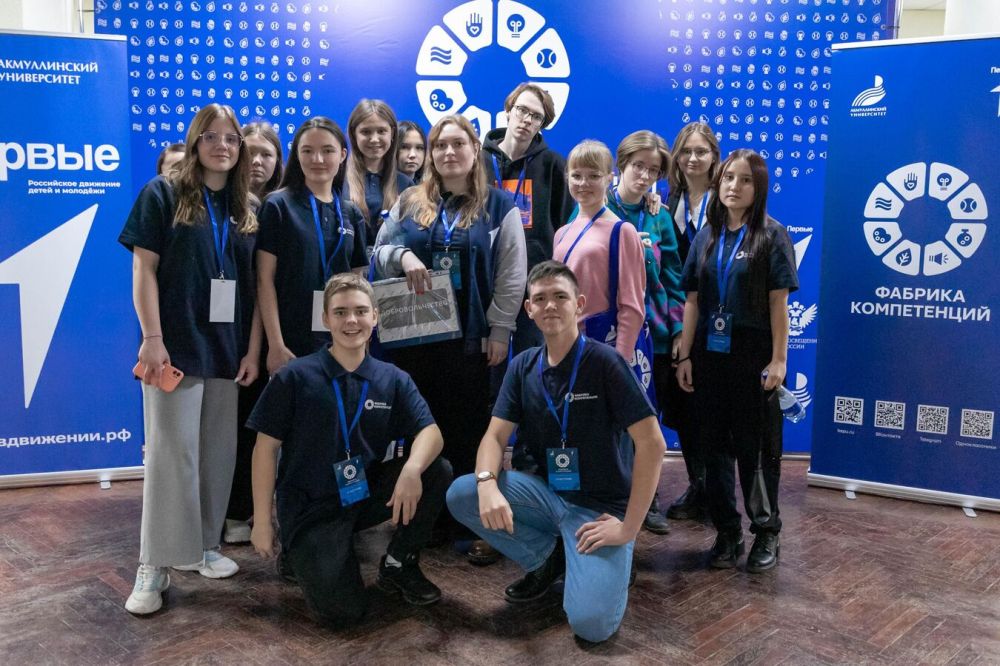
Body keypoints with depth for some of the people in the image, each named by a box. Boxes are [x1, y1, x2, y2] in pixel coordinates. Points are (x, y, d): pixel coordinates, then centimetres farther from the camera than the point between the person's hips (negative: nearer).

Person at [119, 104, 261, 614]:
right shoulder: (162, 194, -1)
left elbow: (255, 286, 8)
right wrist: (152, 338, -14)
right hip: (177, 345, -4)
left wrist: (253, 349, 2)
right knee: (171, 451, -5)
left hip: (228, 349, 5)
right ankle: (154, 564, 4)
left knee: (218, 452, 9)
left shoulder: (246, 211, 11)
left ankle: (200, 545, 23)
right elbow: (143, 270, -6)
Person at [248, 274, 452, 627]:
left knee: (438, 471, -21)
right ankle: (303, 552, 15)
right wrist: (262, 522, -7)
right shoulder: (294, 377, -8)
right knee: (343, 611, -19)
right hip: (312, 508, -3)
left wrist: (412, 468, -34)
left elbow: (429, 431, -11)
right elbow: (267, 446, -5)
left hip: (369, 494, 4)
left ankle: (399, 564, 3)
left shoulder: (393, 380, 0)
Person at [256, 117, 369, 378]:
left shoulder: (351, 214, 10)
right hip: (291, 343, -3)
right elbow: (265, 280, -5)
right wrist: (276, 345, -12)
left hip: (341, 343, 4)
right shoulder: (278, 205, -1)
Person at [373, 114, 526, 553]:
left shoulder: (499, 206, 2)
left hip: (470, 336, -3)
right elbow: (379, 251, 11)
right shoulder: (409, 202, 10)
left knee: (466, 429, 4)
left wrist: (499, 331, -8)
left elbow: (512, 276, -1)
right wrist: (402, 255, -12)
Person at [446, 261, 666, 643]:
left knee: (591, 624, -24)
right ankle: (548, 559, 6)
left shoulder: (604, 361, -15)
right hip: (547, 493, 5)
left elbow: (652, 444, -18)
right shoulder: (523, 366, 2)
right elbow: (495, 436, -1)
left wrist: (629, 527, -19)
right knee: (460, 495, -17)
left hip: (601, 506, -5)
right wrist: (487, 485, -24)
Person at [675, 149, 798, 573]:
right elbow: (693, 301, 7)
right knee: (716, 446, 9)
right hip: (710, 355, 4)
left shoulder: (771, 236, -3)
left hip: (752, 355, -4)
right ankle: (727, 532, 22)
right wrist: (685, 356, 4)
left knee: (756, 446, 4)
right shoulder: (706, 237, 9)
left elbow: (778, 303, -7)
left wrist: (778, 360, -11)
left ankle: (766, 533, 20)